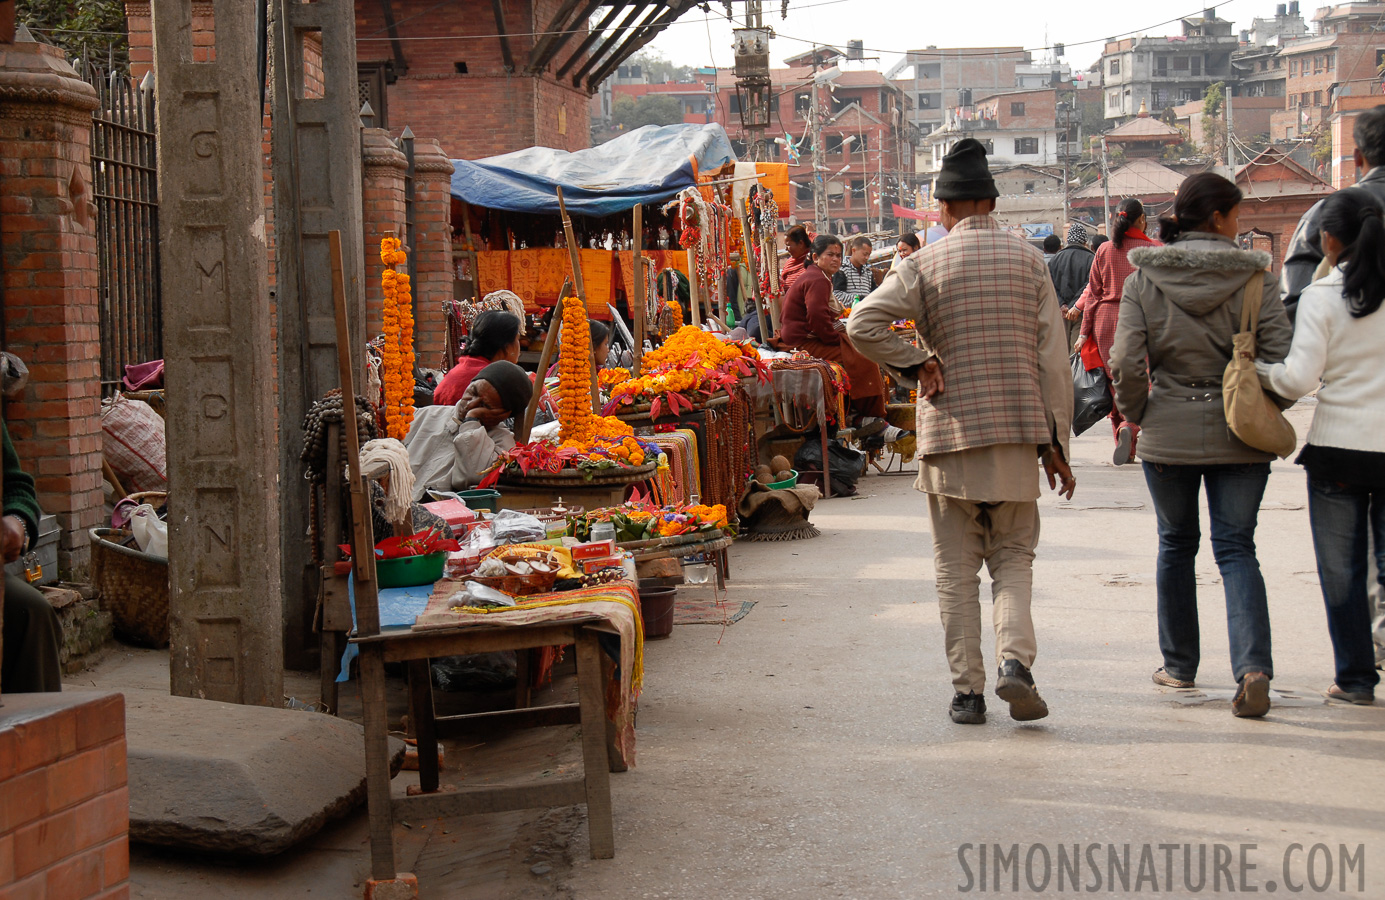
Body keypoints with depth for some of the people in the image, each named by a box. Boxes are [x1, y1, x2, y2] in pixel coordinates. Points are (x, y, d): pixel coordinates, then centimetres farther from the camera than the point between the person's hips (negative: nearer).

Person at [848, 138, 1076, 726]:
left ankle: (967, 690, 7)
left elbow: (863, 324, -15)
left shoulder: (926, 264, -2)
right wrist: (1055, 444, 6)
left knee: (957, 569, 8)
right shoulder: (1029, 260, 5)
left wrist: (918, 364, -3)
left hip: (949, 434, -1)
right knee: (1013, 558, 12)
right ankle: (1014, 660, -10)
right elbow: (1052, 357, 2)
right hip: (1016, 433, 2)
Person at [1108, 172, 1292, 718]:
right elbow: (1280, 357, -8)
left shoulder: (1144, 280, -4)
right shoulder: (1253, 277, -5)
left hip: (1168, 433, 1)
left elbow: (1126, 363, -9)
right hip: (1239, 436, -1)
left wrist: (1136, 413, 8)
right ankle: (1253, 667, -15)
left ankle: (1178, 665, 25)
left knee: (1176, 545, 17)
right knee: (1236, 549, 3)